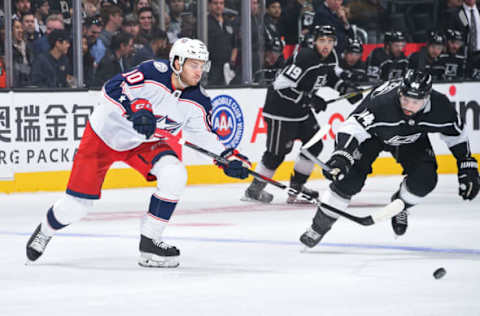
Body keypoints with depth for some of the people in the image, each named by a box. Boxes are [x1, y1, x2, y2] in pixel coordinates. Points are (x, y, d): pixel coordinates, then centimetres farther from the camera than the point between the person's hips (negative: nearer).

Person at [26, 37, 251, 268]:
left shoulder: (198, 101, -10)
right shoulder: (154, 73, -28)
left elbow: (203, 133, 5)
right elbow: (111, 89, -32)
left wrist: (227, 156, -7)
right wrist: (135, 109, -47)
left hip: (142, 144, 5)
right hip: (104, 134, -5)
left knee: (174, 175, -23)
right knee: (77, 204, -4)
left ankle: (149, 241, -9)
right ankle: (45, 231, 31)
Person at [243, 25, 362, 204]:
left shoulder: (330, 58, 1)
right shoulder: (304, 58, -27)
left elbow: (331, 77, 22)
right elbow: (282, 87, -30)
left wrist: (345, 89, 4)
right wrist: (310, 98, -30)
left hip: (302, 109, 9)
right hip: (281, 109, -9)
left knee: (314, 145, 9)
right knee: (277, 151, -6)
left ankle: (296, 186, 20)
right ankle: (254, 189, 6)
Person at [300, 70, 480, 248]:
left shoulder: (440, 106, -30)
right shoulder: (382, 101, -42)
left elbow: (456, 134, -11)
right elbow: (353, 126, -43)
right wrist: (340, 156, -58)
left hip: (412, 138, 3)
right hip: (372, 133, -3)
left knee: (424, 180, -16)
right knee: (351, 178, -20)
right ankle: (320, 225, -3)